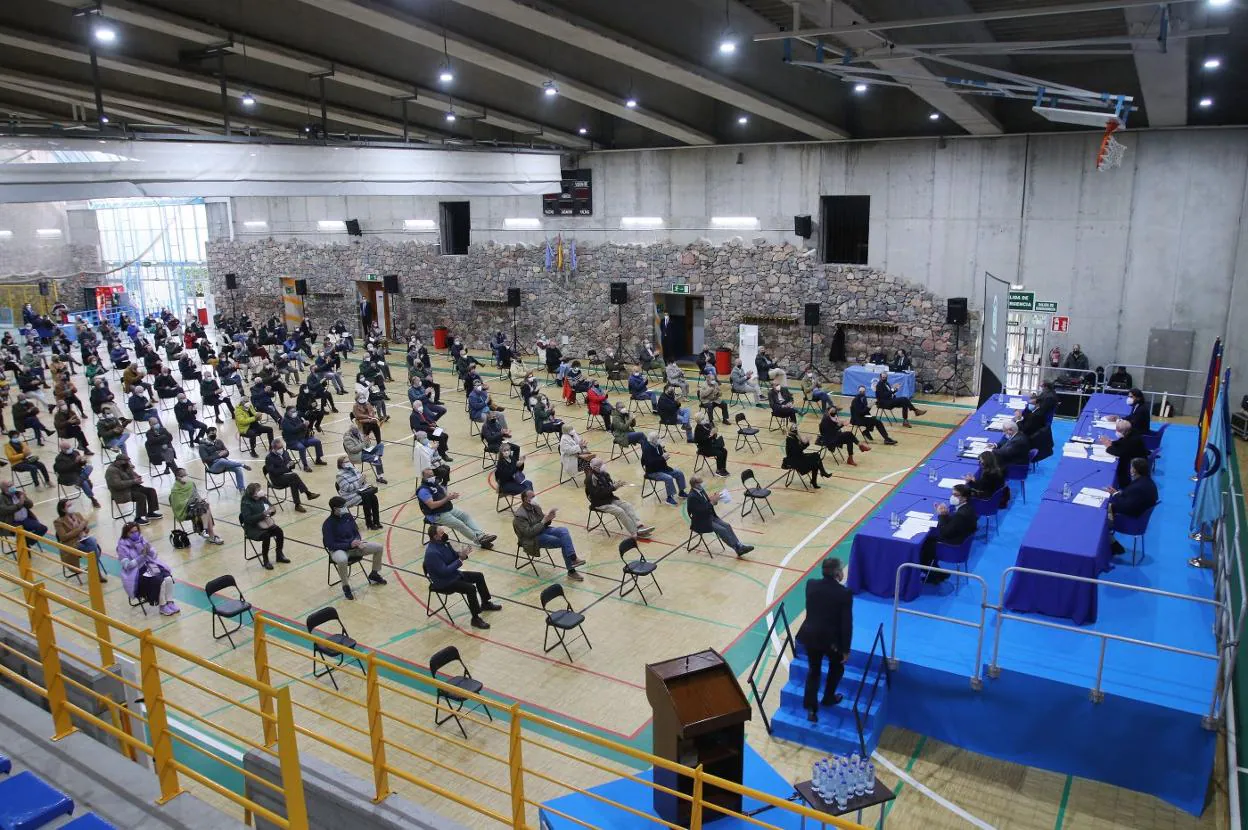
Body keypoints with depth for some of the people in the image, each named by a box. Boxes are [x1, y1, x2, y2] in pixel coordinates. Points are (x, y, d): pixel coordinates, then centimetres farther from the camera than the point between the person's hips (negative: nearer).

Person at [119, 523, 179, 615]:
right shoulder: (123, 546, -9)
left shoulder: (141, 539, 5)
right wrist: (141, 556, -25)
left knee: (168, 578, -21)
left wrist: (150, 550, -15)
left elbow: (154, 555, 7)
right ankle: (162, 607, -11)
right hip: (136, 573, -5)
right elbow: (127, 565, -16)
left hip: (150, 566, 5)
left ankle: (170, 602, -6)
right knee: (160, 581, -27)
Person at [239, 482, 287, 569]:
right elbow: (248, 519, -26)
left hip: (264, 523, 6)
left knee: (279, 531, -17)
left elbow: (272, 510, 9)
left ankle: (279, 555, 2)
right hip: (252, 528, -6)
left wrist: (271, 511, -16)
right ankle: (265, 560, -12)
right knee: (266, 536, -30)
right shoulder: (245, 503, -16)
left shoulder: (262, 498, 0)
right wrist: (263, 514, -32)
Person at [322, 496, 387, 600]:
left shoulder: (347, 515, -1)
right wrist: (349, 544, -26)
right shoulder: (328, 524, -19)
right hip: (338, 550, -6)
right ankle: (346, 587, -18)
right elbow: (330, 545, -20)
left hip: (353, 546, 7)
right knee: (342, 560, -43)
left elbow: (356, 531, 10)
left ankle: (374, 575, 20)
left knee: (379, 548, -2)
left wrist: (359, 541, -12)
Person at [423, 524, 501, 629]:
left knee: (479, 576, 15)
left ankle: (485, 603, 33)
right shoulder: (432, 552, -29)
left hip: (453, 574, 10)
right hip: (443, 582, -10)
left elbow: (454, 556, 12)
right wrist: (460, 560, -27)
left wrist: (462, 554, -11)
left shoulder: (443, 543, 0)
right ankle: (475, 619, -14)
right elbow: (444, 571, -30)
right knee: (471, 588, -26)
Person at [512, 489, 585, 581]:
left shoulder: (535, 506, 5)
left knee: (564, 530, -21)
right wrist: (543, 521, -24)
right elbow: (529, 533, -24)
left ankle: (572, 558, -28)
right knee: (563, 541, -21)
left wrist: (548, 519, -10)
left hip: (542, 530, 7)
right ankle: (571, 571, -18)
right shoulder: (519, 516, -17)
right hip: (532, 539, -7)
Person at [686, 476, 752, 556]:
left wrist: (715, 498, -8)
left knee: (727, 526, -7)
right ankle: (738, 549, -15)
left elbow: (708, 503, 11)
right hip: (700, 523, -9)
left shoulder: (701, 490, 4)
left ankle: (739, 546, -10)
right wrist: (712, 501, -28)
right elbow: (703, 510, -28)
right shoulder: (692, 497, -24)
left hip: (710, 517, 9)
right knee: (722, 530, -20)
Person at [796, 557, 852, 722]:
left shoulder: (811, 585, -7)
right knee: (837, 665, 28)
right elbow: (846, 623, -13)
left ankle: (810, 708, 15)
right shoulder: (844, 593, -17)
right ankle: (828, 698, 40)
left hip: (810, 635, 3)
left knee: (813, 670, 20)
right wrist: (846, 649, -5)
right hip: (831, 639, -3)